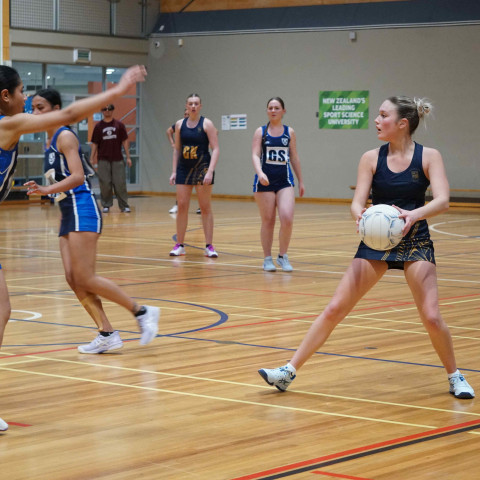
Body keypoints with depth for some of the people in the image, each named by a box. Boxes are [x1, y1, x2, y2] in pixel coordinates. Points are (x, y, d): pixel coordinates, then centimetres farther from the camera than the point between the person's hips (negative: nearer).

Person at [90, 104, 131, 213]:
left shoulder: (119, 125, 5)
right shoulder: (98, 126, 6)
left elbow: (125, 141, 7)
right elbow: (94, 144, 8)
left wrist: (128, 157, 3)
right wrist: (92, 159, 3)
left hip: (117, 159, 0)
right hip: (103, 160, 0)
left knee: (120, 183, -3)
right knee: (105, 184, 0)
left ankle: (124, 205, 4)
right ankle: (106, 205, 11)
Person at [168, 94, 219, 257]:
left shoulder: (206, 124, -5)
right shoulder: (180, 124, 7)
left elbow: (215, 149, -9)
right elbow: (177, 149, 14)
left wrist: (210, 171, -19)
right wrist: (174, 171, 7)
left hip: (202, 168, -4)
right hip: (184, 169, 4)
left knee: (205, 207, 0)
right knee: (182, 206, 2)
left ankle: (209, 246, 3)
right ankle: (179, 245, 9)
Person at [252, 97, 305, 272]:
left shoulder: (289, 132, 10)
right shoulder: (261, 132, 5)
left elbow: (294, 158, 14)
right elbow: (255, 155, -6)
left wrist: (301, 181, 13)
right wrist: (259, 173, -24)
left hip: (285, 180, 1)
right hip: (265, 181, -1)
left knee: (287, 219, -14)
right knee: (268, 221, 3)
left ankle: (283, 256, 3)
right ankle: (267, 259, 14)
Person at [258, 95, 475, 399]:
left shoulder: (428, 157, -6)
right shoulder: (371, 159, 0)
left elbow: (442, 200, -19)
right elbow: (358, 202, -8)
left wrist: (414, 215, -38)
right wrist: (360, 214, -32)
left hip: (415, 243, -2)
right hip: (375, 241, 2)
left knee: (431, 317, -12)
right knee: (335, 308, -3)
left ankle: (455, 376, 13)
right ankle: (289, 371, 0)